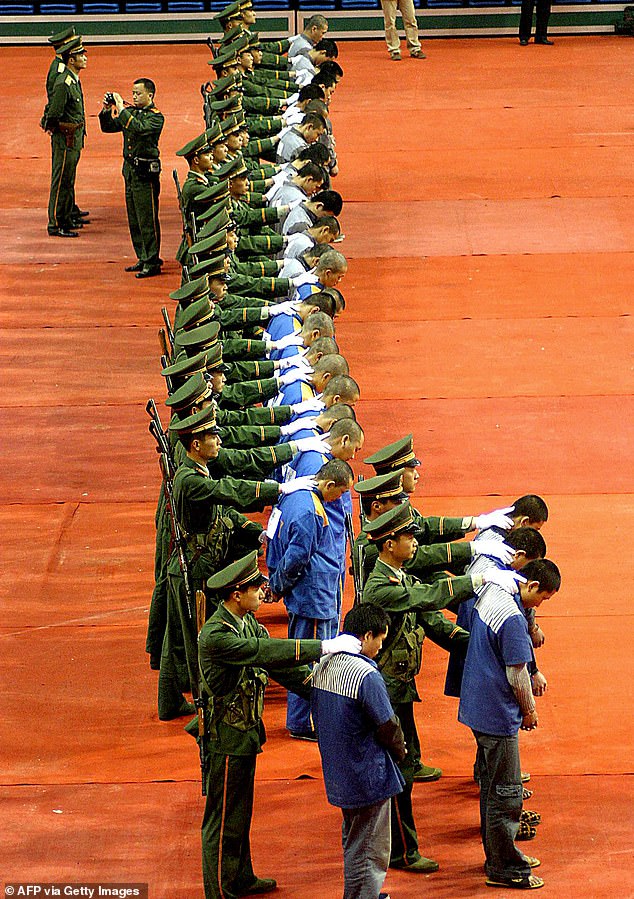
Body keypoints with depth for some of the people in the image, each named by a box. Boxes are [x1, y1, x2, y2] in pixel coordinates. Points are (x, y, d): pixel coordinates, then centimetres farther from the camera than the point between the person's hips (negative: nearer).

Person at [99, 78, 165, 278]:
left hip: (146, 173, -8)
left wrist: (121, 109, -25)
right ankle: (142, 259, 21)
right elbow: (108, 127, 15)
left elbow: (139, 128, -28)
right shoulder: (131, 112, 12)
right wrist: (107, 110, -2)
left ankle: (152, 263, -2)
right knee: (134, 219, 12)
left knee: (147, 218, -6)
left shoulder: (155, 117, -9)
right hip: (130, 170, 8)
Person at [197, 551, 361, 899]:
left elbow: (275, 660, 5)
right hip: (226, 738, -9)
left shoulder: (247, 622, 3)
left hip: (246, 731, 10)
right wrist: (326, 647, -34)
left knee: (241, 812, 22)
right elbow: (265, 652, -34)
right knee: (223, 818, 3)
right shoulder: (216, 635, -27)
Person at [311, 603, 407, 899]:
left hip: (337, 773, 8)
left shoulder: (322, 665, 1)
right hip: (368, 776, -8)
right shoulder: (367, 676, -23)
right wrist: (400, 750, 4)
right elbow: (388, 727, -16)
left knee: (353, 844, 24)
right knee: (369, 853, 2)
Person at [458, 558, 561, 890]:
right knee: (506, 793, 0)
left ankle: (497, 855, 33)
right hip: (498, 714, -10)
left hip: (477, 709, 10)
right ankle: (504, 869, 9)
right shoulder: (512, 618, -25)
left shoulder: (490, 593, 2)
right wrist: (529, 710, -4)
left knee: (492, 785, 21)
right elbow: (517, 676, -20)